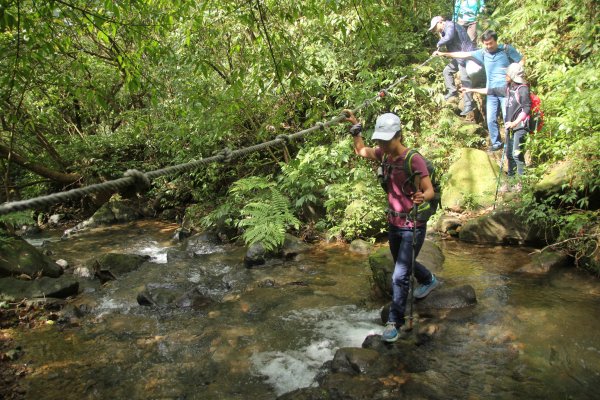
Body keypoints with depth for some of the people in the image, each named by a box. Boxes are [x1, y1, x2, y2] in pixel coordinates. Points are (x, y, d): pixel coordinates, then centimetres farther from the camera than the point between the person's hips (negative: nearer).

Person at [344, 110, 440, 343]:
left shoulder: (414, 159, -22)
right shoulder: (384, 155, -3)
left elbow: (430, 190, -24)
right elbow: (360, 151, 14)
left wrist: (422, 197, -46)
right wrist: (356, 129, 0)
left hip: (412, 226, -8)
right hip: (393, 222, 8)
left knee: (400, 276, -6)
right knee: (404, 264, 28)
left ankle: (395, 322, 10)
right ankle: (429, 281, 57)